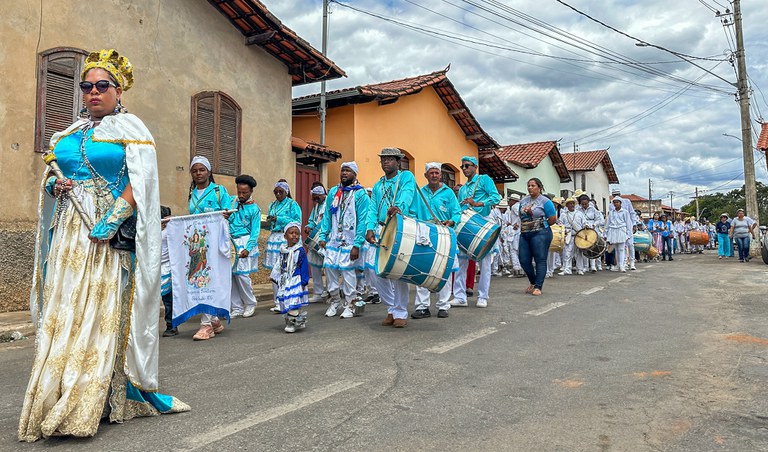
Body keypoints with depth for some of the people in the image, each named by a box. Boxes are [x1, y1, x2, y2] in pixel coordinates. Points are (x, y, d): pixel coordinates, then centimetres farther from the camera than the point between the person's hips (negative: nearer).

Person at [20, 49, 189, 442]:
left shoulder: (130, 128, 1)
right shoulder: (69, 133, 19)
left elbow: (140, 182, -9)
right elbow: (49, 175, 25)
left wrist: (111, 222, -18)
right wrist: (54, 186, 1)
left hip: (110, 236, -6)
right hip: (68, 232, 6)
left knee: (100, 311, -5)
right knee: (63, 312, 4)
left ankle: (83, 406, 2)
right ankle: (56, 398, 12)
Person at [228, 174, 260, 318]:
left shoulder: (254, 209, 0)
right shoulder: (232, 201, 11)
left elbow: (255, 231, -4)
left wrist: (247, 248, -14)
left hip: (245, 242, -4)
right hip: (230, 242, 4)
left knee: (242, 274, -8)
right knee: (230, 275, 0)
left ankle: (250, 303, 14)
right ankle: (237, 308, 10)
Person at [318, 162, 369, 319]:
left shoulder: (360, 194, -6)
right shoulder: (333, 192, 11)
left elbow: (362, 221, -11)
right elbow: (327, 216, 14)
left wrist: (357, 245, -16)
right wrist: (323, 236, 4)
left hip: (350, 242, -5)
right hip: (333, 240, 5)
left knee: (348, 271, -1)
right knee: (329, 268, 4)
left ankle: (349, 305, 13)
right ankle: (335, 301, 23)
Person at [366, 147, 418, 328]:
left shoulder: (406, 177, 4)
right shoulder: (378, 185, 20)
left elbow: (406, 195, -17)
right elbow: (372, 209, 10)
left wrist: (399, 207, -39)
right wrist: (371, 228, -9)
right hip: (382, 230, 5)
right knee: (378, 272, 2)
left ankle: (401, 314, 7)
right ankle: (392, 310, 20)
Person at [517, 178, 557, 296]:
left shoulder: (545, 201, -4)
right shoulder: (523, 201, 14)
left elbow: (553, 219, -5)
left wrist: (541, 225, 3)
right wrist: (523, 227, 12)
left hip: (540, 234, -6)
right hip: (524, 234, 6)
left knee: (540, 260, -3)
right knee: (524, 260, 4)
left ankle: (538, 287, 1)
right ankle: (533, 282, 24)